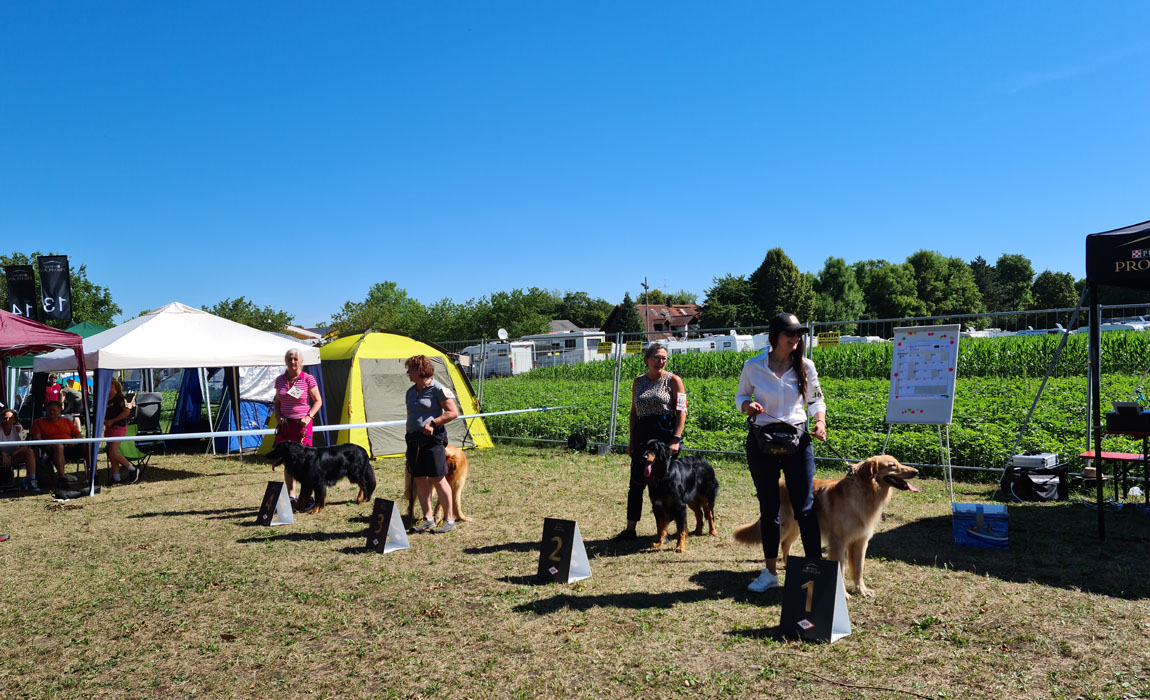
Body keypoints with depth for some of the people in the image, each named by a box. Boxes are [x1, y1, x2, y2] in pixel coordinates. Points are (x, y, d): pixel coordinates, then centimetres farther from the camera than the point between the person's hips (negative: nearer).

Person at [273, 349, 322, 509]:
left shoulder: (308, 379, -4)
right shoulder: (280, 380, 8)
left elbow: (318, 401, -1)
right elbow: (277, 402, 17)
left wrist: (309, 417, -14)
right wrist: (277, 416, -1)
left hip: (302, 424, -4)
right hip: (285, 425, 4)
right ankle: (291, 496, 13)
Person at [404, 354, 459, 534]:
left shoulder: (438, 389, -8)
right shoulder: (411, 391, 15)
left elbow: (453, 413, -12)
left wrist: (433, 423, -19)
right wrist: (409, 435, 20)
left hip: (432, 439, -7)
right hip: (414, 439, 7)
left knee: (437, 479, -6)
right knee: (419, 479, 8)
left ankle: (449, 519, 2)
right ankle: (428, 517, 18)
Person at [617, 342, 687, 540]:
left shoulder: (673, 380, -2)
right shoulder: (638, 381, 11)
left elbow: (681, 412, -6)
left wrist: (676, 439, -14)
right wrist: (631, 438, 12)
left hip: (666, 432, -4)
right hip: (642, 433, 4)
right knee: (636, 482, 4)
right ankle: (630, 529, 12)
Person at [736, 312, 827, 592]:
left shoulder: (806, 366, -1)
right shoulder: (753, 366, -4)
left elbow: (816, 400, 8)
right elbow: (740, 396, 9)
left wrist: (820, 422, -11)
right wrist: (748, 405, -13)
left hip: (798, 440, 0)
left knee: (805, 508, 1)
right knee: (768, 508, 10)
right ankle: (770, 572, 21)